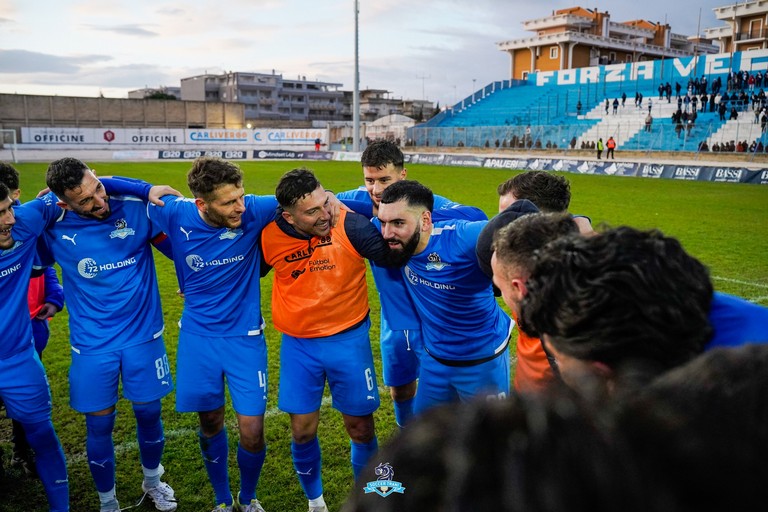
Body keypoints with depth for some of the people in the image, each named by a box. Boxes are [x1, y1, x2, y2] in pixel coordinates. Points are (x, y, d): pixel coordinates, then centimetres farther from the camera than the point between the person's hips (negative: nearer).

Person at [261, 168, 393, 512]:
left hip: (348, 339, -2)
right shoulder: (269, 236, -10)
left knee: (361, 429, 9)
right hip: (298, 344, 2)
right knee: (302, 431, 9)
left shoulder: (349, 225, -19)